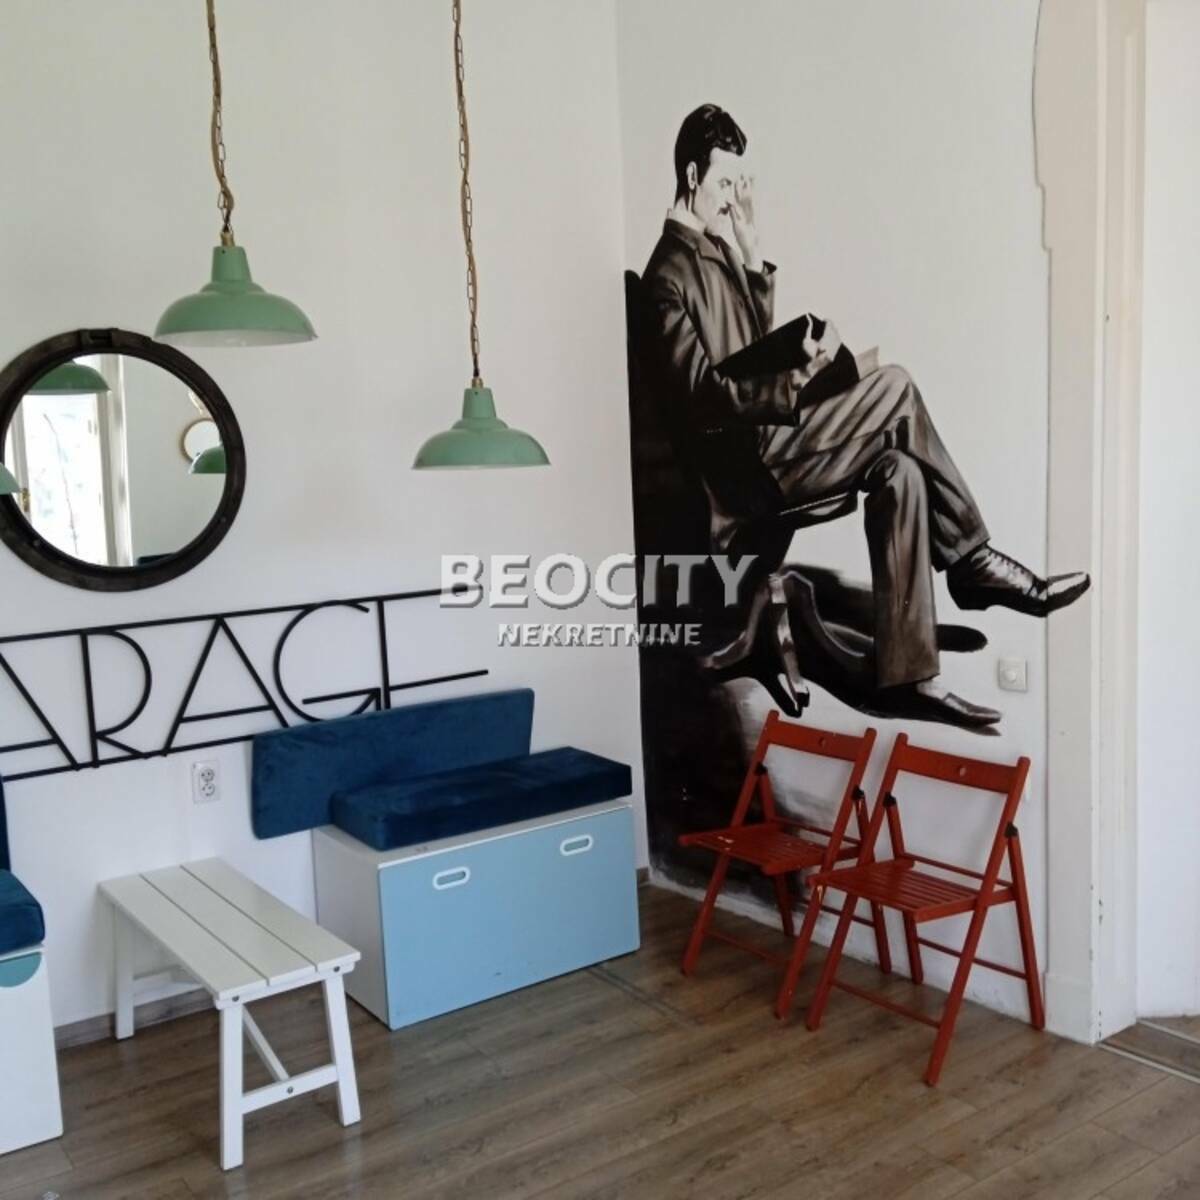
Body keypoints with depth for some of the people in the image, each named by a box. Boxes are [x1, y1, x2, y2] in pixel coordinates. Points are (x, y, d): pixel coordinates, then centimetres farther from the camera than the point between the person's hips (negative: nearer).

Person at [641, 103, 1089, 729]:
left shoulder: (718, 251, 19)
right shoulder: (670, 271, -9)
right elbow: (699, 392, -18)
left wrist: (752, 256, 7)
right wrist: (791, 387, -29)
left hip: (768, 439, 9)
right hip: (744, 461, -8)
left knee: (898, 472, -11)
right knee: (895, 388, -19)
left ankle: (907, 673, -11)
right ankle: (973, 560, -9)